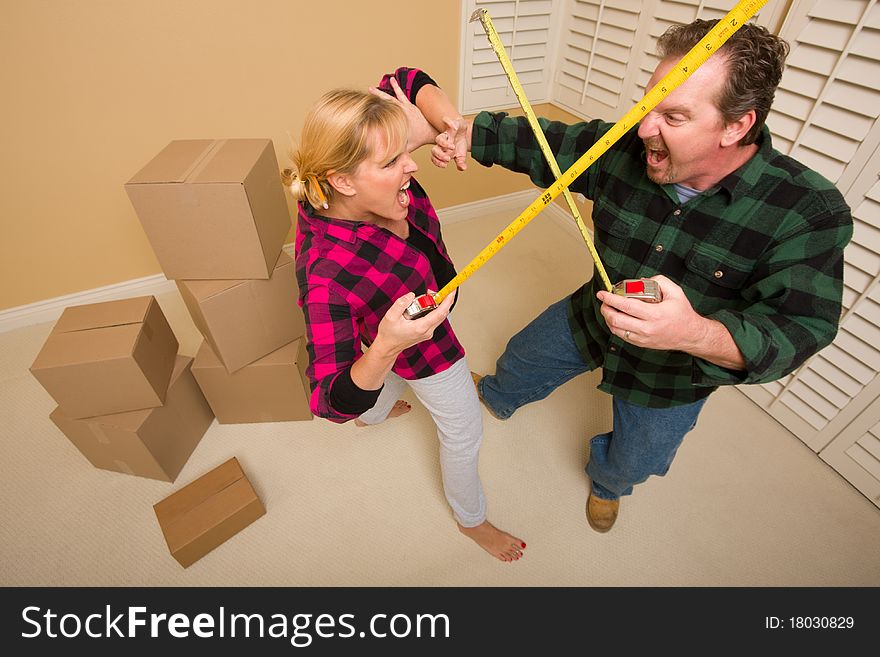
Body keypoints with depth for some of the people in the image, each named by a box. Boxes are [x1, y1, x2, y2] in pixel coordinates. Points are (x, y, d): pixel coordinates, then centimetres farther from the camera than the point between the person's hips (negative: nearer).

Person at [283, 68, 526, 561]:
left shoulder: (368, 185, -28)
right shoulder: (328, 274, -45)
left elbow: (408, 80, -13)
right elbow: (334, 403, -43)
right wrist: (385, 349, -60)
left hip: (402, 323, 8)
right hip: (421, 344, -7)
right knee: (465, 432, 16)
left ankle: (374, 412, 78)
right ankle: (472, 520, 50)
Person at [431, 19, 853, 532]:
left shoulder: (809, 212, -29)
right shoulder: (625, 150, -21)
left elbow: (799, 330, -34)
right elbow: (545, 143, -7)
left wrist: (697, 334, -55)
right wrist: (471, 134, -20)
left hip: (674, 374, -2)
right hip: (591, 318, 3)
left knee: (633, 462, 23)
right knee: (520, 360, 24)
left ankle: (606, 482, 63)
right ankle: (497, 400, 64)